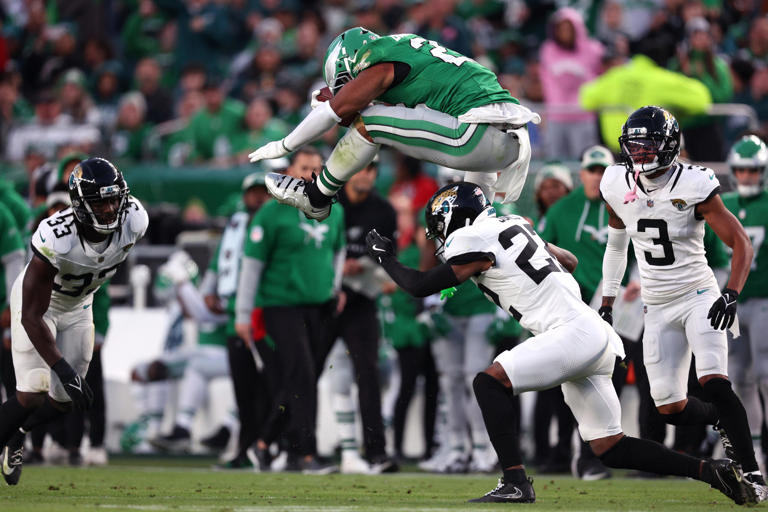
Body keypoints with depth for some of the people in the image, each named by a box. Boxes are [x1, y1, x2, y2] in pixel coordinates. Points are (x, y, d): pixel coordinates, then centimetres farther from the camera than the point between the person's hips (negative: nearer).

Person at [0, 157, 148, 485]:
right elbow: (32, 316, -35)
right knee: (32, 396, -17)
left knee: (65, 401, 6)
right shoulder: (55, 239, -41)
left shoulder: (133, 222, -27)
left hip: (77, 309, 5)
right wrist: (64, 370, -40)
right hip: (37, 303, -5)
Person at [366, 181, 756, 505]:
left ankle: (515, 482, -16)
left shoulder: (473, 241, -6)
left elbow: (421, 287, -2)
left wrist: (385, 257, 13)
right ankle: (711, 471, 5)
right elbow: (569, 261, 33)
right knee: (610, 449, 9)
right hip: (596, 336, 9)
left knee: (489, 382, -10)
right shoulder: (511, 225, 21)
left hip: (574, 333, -9)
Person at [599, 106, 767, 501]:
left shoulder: (693, 186, -15)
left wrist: (732, 294, -29)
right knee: (671, 409, 0)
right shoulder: (618, 187, 0)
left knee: (713, 383, -25)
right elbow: (616, 245, 18)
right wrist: (607, 302, 20)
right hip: (658, 308, 5)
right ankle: (723, 420, 32)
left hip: (698, 297, -5)